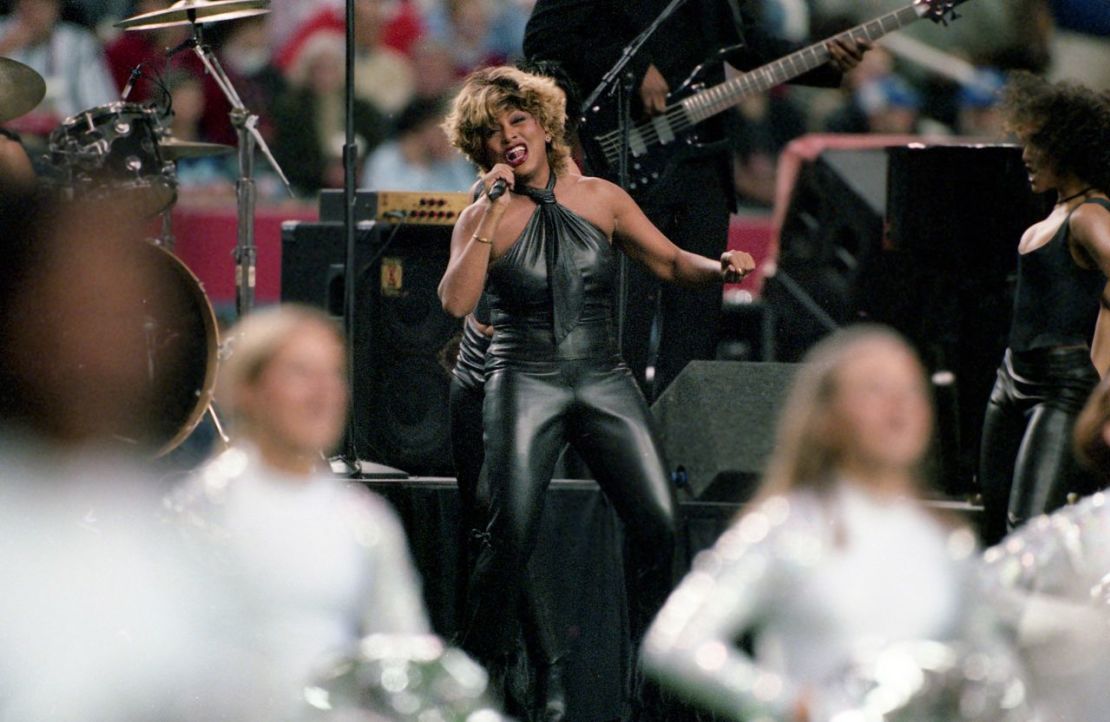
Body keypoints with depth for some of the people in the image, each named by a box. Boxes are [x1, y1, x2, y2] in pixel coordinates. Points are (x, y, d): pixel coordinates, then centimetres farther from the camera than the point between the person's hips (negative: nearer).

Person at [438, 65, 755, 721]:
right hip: (526, 383, -2)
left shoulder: (601, 199, 7)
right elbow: (456, 302, -14)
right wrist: (494, 214, -17)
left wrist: (720, 268, -10)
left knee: (659, 523, -9)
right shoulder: (484, 219, 1)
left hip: (605, 380, 2)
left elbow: (671, 262, 11)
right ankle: (480, 662, 3)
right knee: (513, 536, -14)